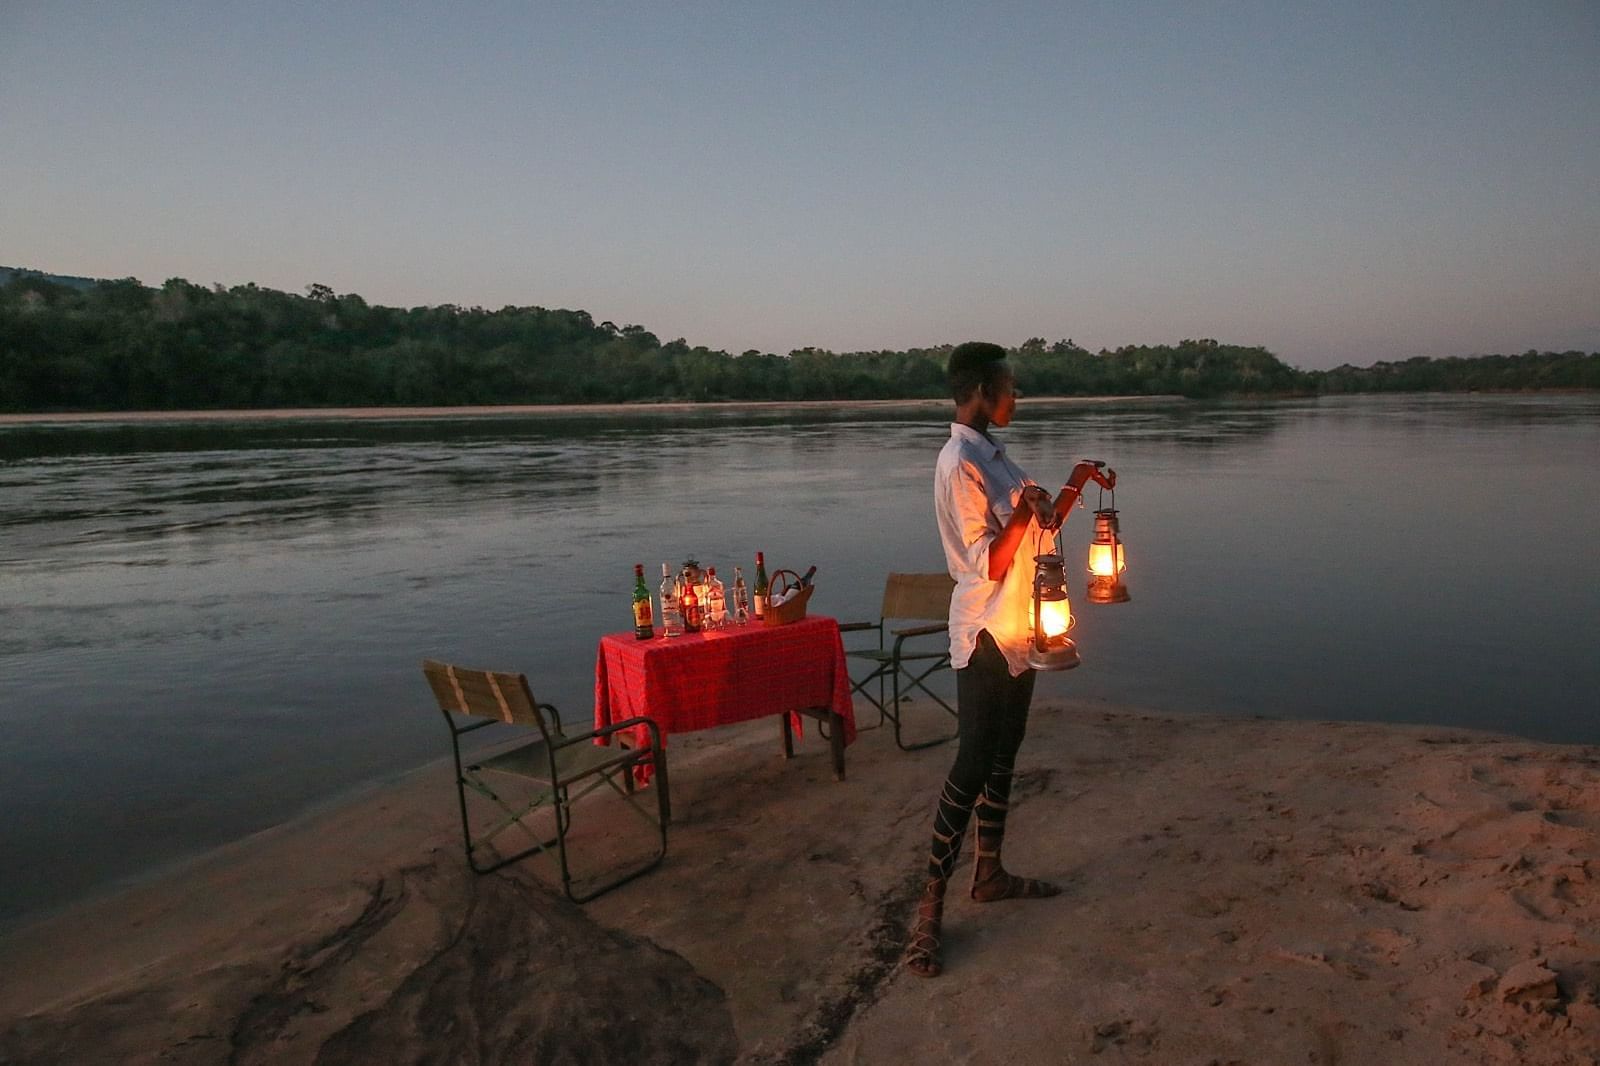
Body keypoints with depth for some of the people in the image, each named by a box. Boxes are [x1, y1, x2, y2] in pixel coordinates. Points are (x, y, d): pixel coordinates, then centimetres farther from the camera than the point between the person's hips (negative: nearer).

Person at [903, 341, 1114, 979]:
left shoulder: (991, 454, 12)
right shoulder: (959, 464, -18)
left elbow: (1041, 528, 21)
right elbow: (989, 563, -21)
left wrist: (1076, 483, 12)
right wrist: (1023, 512, -29)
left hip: (1017, 631, 10)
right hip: (986, 637, -10)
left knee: (1002, 757, 17)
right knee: (971, 768, -8)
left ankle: (990, 875, 31)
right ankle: (930, 908, 0)